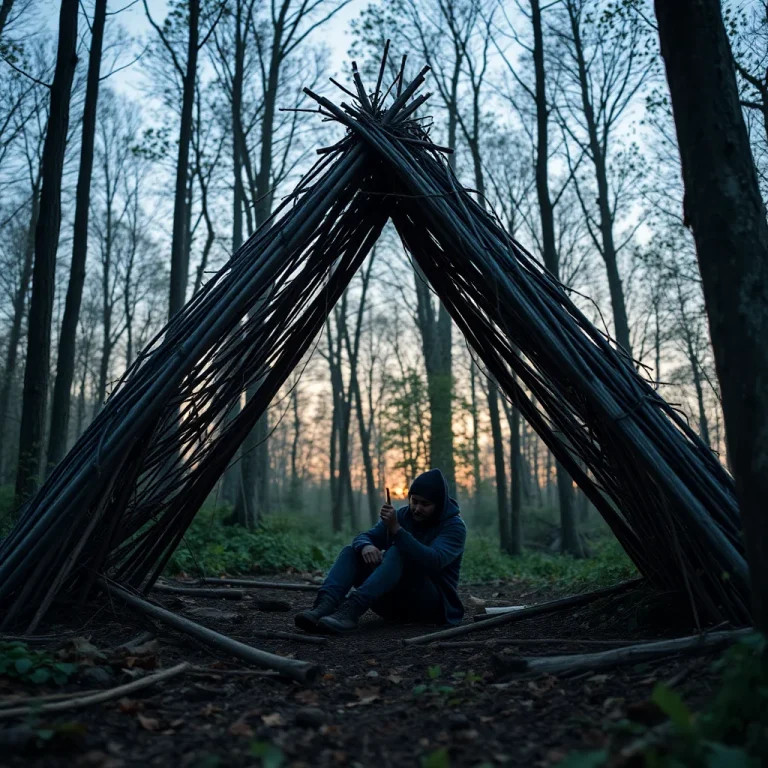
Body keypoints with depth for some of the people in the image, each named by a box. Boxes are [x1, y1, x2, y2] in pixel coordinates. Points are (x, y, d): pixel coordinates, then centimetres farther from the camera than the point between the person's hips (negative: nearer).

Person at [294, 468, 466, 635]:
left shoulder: (454, 527, -9)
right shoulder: (401, 515, 7)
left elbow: (433, 562, -28)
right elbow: (363, 537, 0)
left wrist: (396, 529, -34)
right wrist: (365, 546, -26)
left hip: (432, 603, -5)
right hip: (396, 600, 6)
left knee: (397, 553, -31)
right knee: (351, 551, -13)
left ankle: (351, 610, -50)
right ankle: (324, 606, -40)